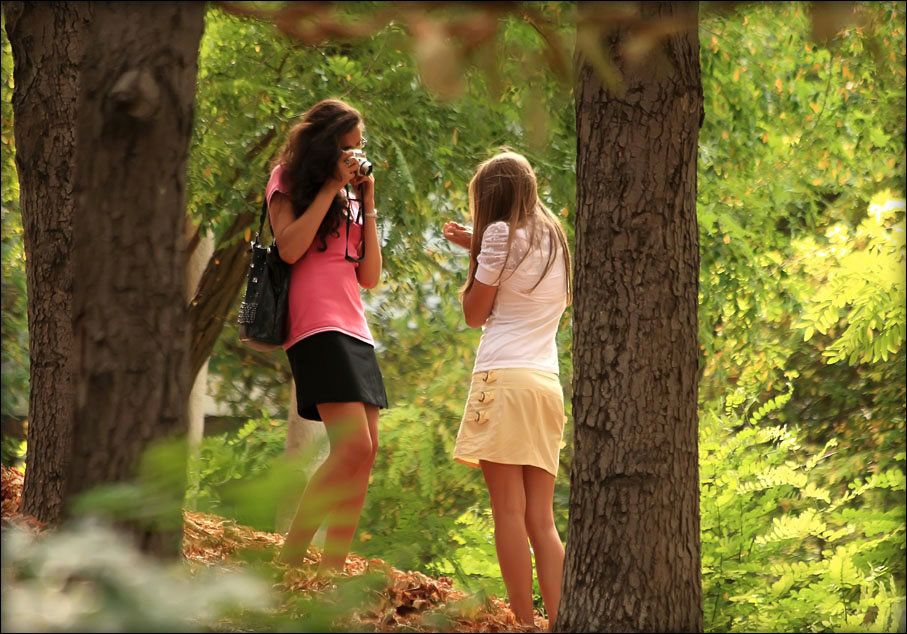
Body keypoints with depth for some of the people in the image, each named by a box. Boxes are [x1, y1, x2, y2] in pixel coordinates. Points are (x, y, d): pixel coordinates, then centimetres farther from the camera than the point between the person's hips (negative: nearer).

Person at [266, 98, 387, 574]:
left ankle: (332, 571, -3)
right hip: (317, 326, -8)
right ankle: (288, 563, -17)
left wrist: (367, 206, 10)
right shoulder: (288, 183, 6)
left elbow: (370, 277, 16)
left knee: (365, 453, -2)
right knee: (352, 448, -20)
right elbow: (289, 248, -12)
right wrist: (330, 188, -7)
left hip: (354, 329, 8)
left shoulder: (349, 198, 23)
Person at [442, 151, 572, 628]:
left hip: (504, 377, -7)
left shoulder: (501, 234, -1)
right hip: (547, 384, 7)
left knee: (509, 511, -9)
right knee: (542, 520, 3)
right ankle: (561, 622, -6)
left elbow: (475, 313, 3)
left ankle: (524, 622, -15)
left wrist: (473, 252, 15)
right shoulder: (553, 238, 19)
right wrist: (476, 247, 27)